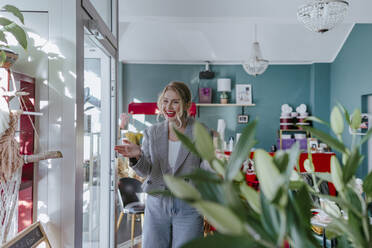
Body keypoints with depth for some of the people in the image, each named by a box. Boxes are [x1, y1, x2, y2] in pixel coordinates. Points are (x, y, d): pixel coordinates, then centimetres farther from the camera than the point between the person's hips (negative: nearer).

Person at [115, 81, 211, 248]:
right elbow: (145, 171, -1)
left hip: (188, 207, -2)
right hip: (156, 205, 2)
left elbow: (205, 172, -6)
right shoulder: (151, 133, 3)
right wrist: (137, 156, -21)